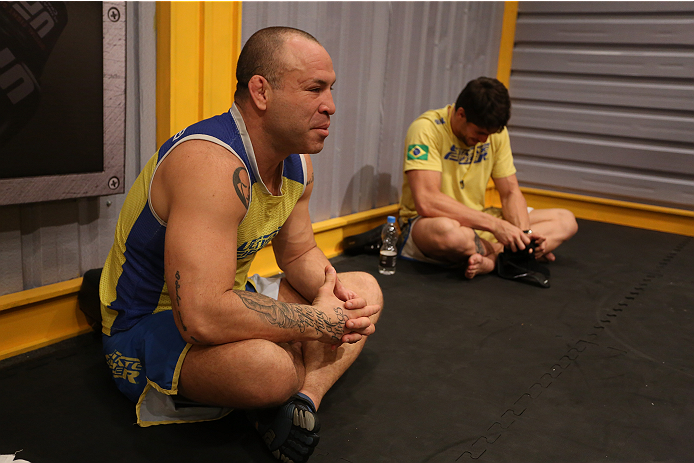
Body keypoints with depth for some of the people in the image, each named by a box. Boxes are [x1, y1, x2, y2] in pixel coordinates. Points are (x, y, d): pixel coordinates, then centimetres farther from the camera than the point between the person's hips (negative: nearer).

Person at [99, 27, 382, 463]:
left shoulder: (297, 164, -1)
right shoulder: (211, 163, -31)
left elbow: (300, 252, 10)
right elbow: (203, 317, -39)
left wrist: (334, 291, -13)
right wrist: (318, 321, -27)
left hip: (229, 300, 10)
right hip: (146, 327, -9)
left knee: (365, 290, 7)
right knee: (271, 365, -40)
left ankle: (305, 396, -14)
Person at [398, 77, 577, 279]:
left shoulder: (495, 132, 2)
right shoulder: (427, 129, -19)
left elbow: (510, 193, 5)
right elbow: (426, 203, -30)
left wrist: (523, 234, -16)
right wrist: (495, 225, -29)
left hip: (476, 222, 7)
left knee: (566, 220, -1)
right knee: (447, 230, -45)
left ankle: (489, 258, -22)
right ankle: (502, 254, -14)